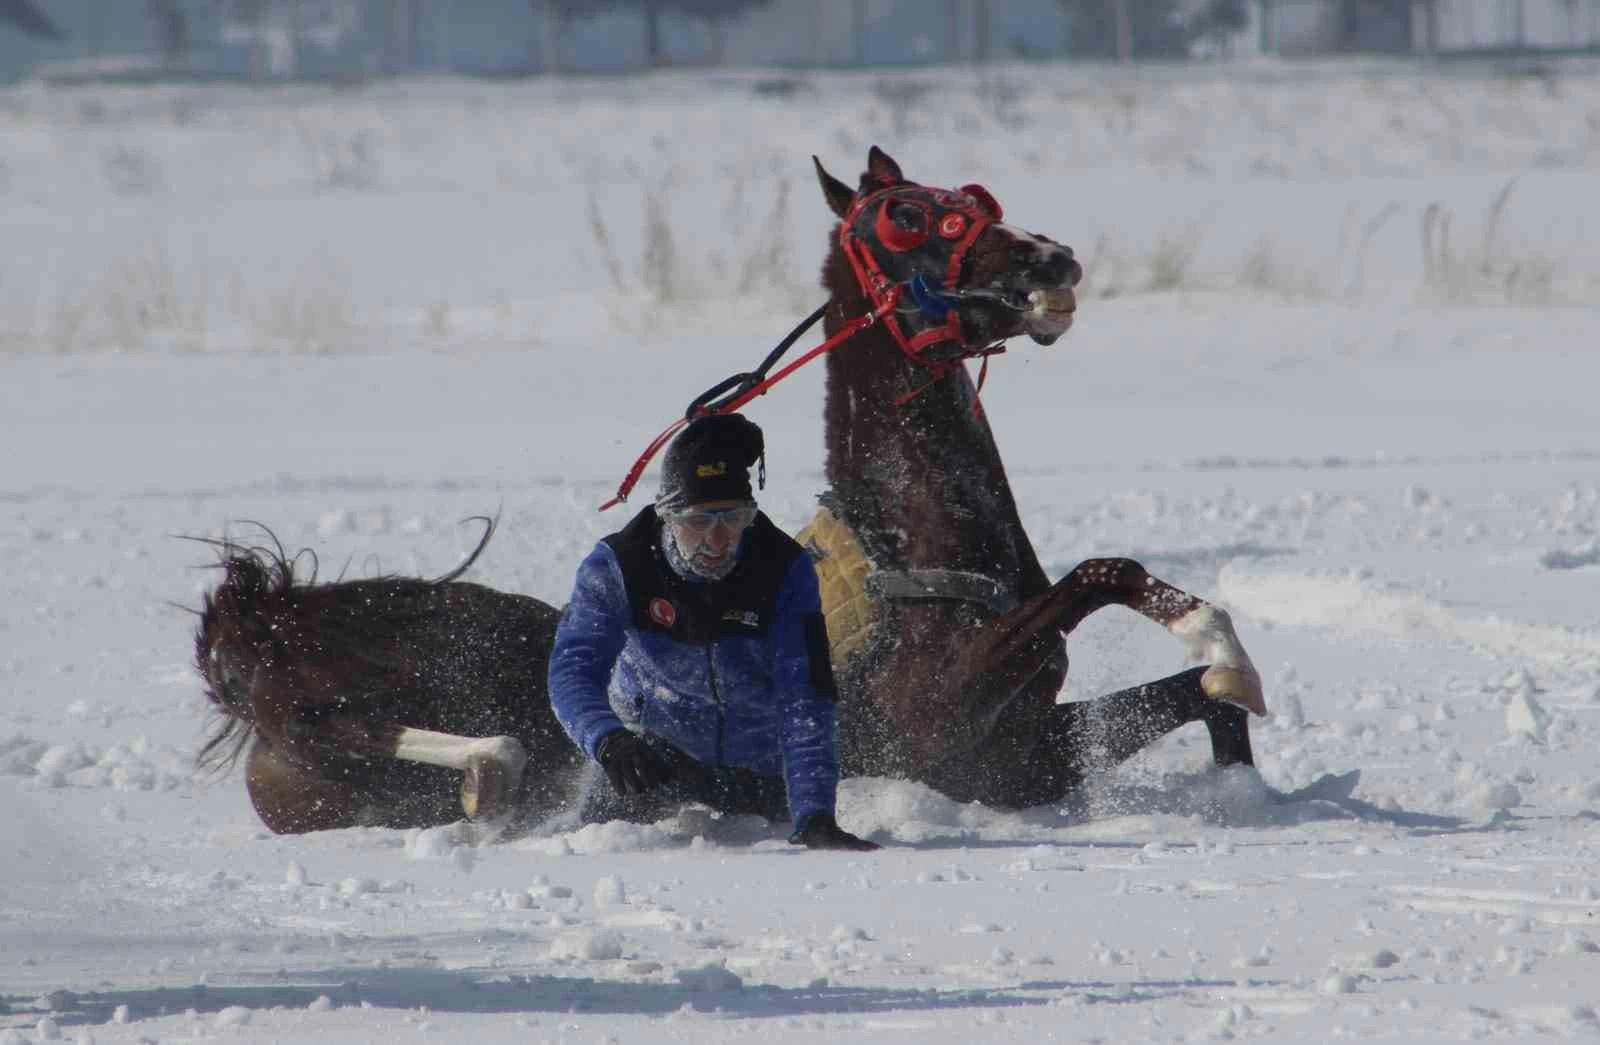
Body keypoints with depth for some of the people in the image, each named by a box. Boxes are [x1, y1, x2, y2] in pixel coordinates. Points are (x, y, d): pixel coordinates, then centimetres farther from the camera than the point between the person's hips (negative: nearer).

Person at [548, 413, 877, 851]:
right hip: (655, 748, 0)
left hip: (758, 770, 0)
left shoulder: (785, 571, -22)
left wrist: (813, 818, -41)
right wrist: (608, 740, -54)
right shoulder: (617, 566, -22)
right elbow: (573, 670, -31)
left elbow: (804, 707, -28)